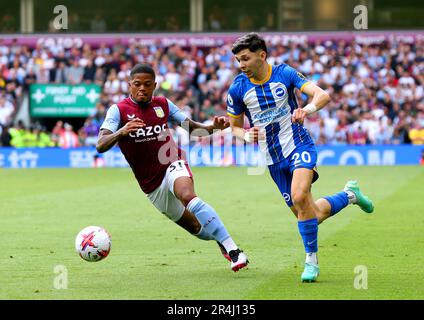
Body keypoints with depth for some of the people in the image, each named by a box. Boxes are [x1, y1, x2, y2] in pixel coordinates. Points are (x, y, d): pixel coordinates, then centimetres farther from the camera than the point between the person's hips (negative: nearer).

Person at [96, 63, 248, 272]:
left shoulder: (163, 105, 3)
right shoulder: (119, 110, -6)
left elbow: (192, 127, 13)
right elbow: (101, 145, -18)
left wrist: (213, 127, -8)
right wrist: (121, 132, -38)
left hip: (173, 165, -1)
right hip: (152, 186, 1)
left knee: (187, 195, -35)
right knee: (195, 227, 6)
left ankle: (232, 248, -39)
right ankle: (222, 241, 39)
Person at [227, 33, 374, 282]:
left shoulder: (284, 74, -8)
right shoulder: (238, 89, -3)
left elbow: (323, 95, -16)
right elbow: (235, 127, 10)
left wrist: (308, 108, -38)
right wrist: (248, 136, -13)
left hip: (298, 145, -4)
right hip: (273, 159, 4)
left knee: (299, 196, -30)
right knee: (313, 215, 5)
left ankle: (312, 259, -17)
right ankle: (349, 195, 34)